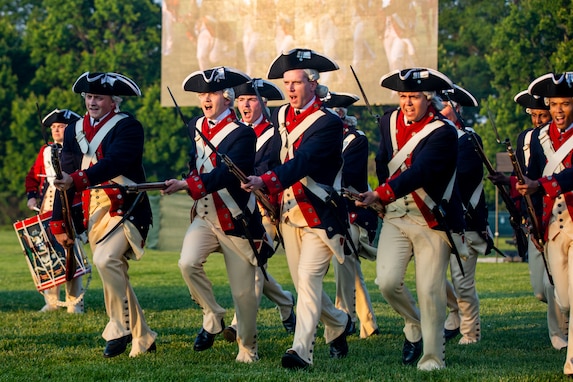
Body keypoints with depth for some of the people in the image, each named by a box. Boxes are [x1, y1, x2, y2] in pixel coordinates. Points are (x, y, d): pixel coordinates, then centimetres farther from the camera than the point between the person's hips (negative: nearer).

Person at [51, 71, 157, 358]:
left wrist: (77, 180, -38)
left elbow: (113, 163, -25)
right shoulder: (75, 131, 11)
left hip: (125, 207, -7)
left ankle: (119, 328, -15)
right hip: (92, 213, 7)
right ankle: (142, 339, 20)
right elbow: (64, 178, 11)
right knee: (115, 276, 9)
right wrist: (59, 223, 7)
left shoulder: (128, 127, -8)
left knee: (105, 259, -27)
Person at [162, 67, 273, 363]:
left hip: (237, 222, -5)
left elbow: (226, 174, -30)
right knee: (188, 263, -23)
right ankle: (212, 319, -3)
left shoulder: (242, 135, -16)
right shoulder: (195, 127, 5)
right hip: (204, 218, 5)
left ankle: (248, 349, 20)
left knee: (243, 291, 1)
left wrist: (187, 185, -39)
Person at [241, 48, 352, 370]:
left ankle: (302, 350, -21)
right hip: (289, 212, 7)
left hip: (321, 215, -7)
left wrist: (265, 181, -42)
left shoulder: (328, 123, -16)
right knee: (303, 283, 13)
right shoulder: (281, 116, 7)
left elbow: (303, 162, -29)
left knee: (308, 277, -18)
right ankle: (339, 324, 37)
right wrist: (268, 195, 2)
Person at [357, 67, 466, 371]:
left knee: (430, 291, -5)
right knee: (387, 281, -11)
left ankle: (432, 357, 7)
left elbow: (419, 172, -29)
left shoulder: (443, 133, -15)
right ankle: (414, 324, 18)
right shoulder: (390, 122, 5)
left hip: (433, 220, -5)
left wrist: (381, 195, -40)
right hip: (396, 217, 5)